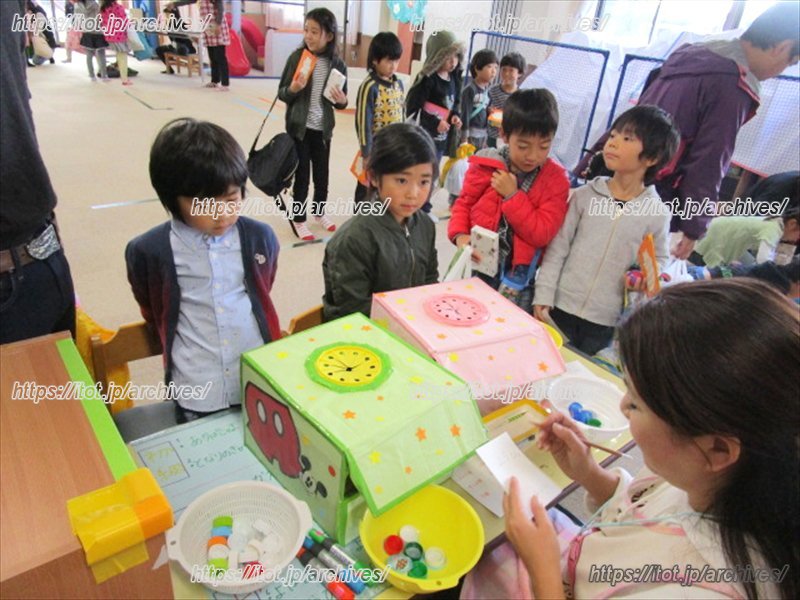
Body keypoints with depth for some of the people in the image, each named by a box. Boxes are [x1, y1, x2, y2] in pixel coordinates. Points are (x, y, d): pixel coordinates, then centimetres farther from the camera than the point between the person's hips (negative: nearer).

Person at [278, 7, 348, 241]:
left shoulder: (337, 64, -5)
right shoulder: (297, 57, -8)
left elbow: (340, 102, 5)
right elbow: (281, 93, -3)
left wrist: (342, 101, -17)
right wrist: (293, 89, -23)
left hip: (323, 128, 2)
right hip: (299, 127, -2)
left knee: (322, 174, 13)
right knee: (302, 174, 5)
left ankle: (319, 211, 37)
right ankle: (298, 218, 21)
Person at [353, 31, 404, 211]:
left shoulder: (398, 84, 5)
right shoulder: (370, 86, -16)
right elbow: (363, 121, -16)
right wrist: (367, 153, -17)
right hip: (375, 149, -6)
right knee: (367, 189, 10)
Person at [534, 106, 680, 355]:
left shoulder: (657, 213, -5)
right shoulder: (585, 195, -4)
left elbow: (659, 260, 8)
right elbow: (558, 248, -2)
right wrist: (543, 297, -6)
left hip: (605, 320, 0)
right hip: (561, 306, 1)